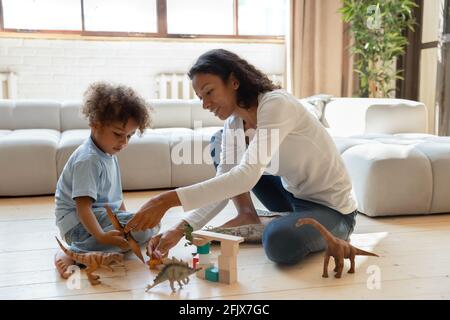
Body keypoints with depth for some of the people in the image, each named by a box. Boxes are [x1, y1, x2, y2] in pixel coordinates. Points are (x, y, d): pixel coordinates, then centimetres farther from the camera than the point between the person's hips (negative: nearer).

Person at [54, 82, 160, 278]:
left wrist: (126, 219, 11)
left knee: (152, 223, 15)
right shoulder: (88, 160, -20)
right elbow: (83, 207, -28)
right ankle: (75, 253, -23)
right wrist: (101, 236, -40)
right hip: (79, 223, -10)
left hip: (104, 214, 11)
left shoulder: (109, 155, 11)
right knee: (143, 228, -26)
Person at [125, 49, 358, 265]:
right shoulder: (233, 123, -4)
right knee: (221, 144, 2)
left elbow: (246, 177, -39)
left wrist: (170, 199, -43)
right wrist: (181, 229, -23)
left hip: (331, 207, -6)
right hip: (292, 195, 7)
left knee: (280, 241, -38)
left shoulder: (276, 104, -27)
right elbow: (223, 188, -8)